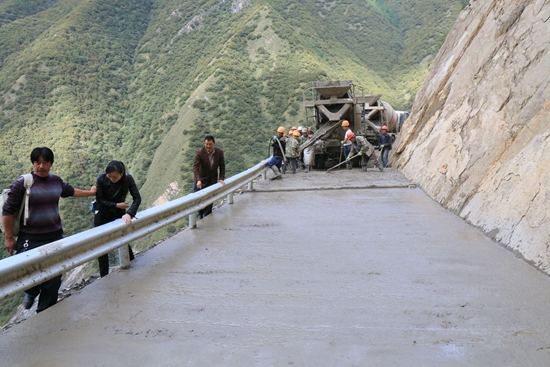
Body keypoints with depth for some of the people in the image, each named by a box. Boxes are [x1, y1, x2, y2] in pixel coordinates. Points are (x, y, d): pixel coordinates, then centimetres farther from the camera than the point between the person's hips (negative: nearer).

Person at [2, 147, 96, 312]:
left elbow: (70, 191, 25)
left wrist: (89, 192, 37)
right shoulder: (22, 183, -13)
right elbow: (8, 211, -9)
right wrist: (9, 238, -7)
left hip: (55, 236, 5)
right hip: (30, 239, -5)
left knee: (53, 280, 10)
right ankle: (32, 292, 28)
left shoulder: (56, 180, 3)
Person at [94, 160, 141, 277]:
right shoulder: (101, 179, -22)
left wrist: (129, 214, -37)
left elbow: (137, 198, -24)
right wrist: (116, 205, -26)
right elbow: (100, 200, -16)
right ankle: (104, 276, 13)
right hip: (102, 215, -1)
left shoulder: (128, 178, -20)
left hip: (119, 214, 1)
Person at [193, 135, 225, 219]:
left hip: (212, 180, 2)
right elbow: (195, 167, -25)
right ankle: (199, 215, 26)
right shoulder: (199, 152, -20)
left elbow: (222, 166, -1)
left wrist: (221, 178, -11)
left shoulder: (219, 152, -11)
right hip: (201, 179, -2)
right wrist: (198, 180, -38)